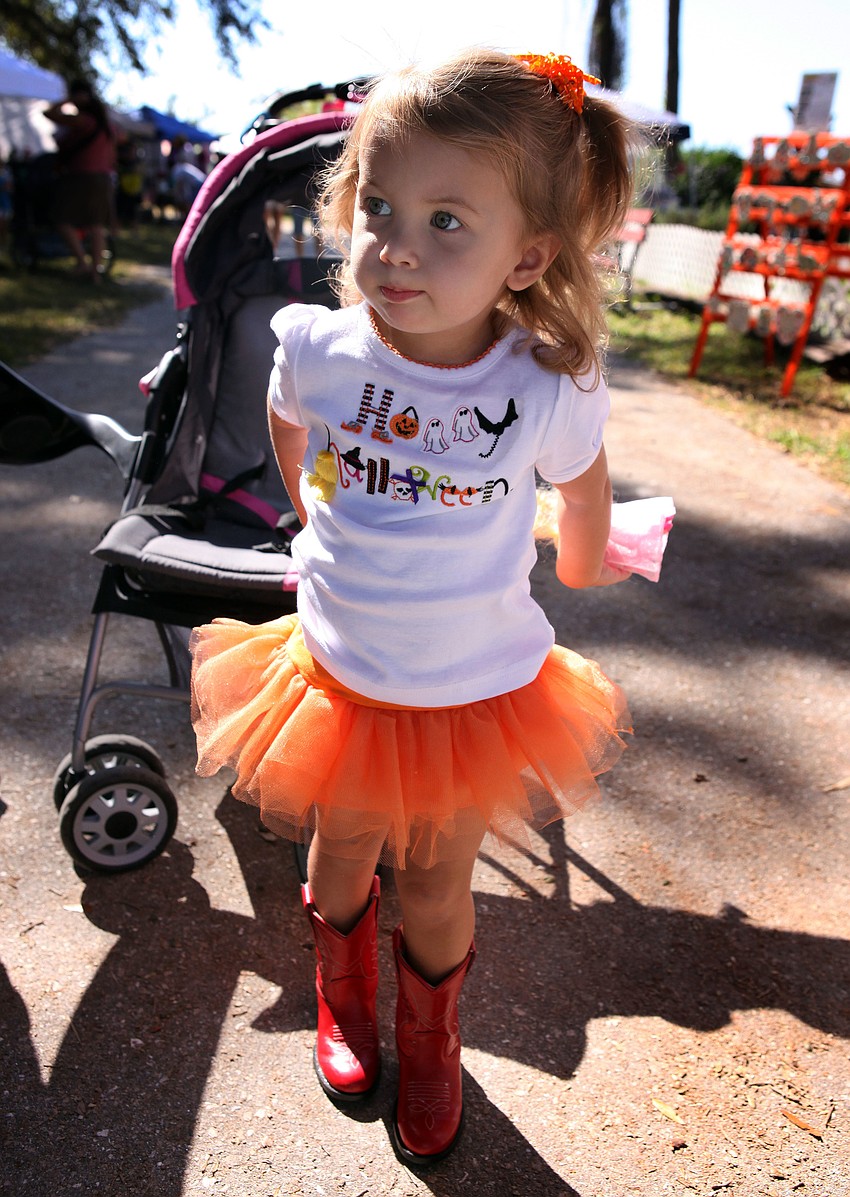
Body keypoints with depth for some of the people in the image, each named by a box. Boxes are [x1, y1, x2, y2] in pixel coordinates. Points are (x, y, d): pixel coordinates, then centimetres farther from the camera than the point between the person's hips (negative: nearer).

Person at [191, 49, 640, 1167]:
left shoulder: (551, 391, -22)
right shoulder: (317, 349, -18)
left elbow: (582, 490, 1)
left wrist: (582, 566, 19)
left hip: (478, 692, -1)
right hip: (337, 671, 2)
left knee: (436, 887, 17)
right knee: (339, 853, 23)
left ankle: (429, 1037, 52)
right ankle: (344, 994, 58)